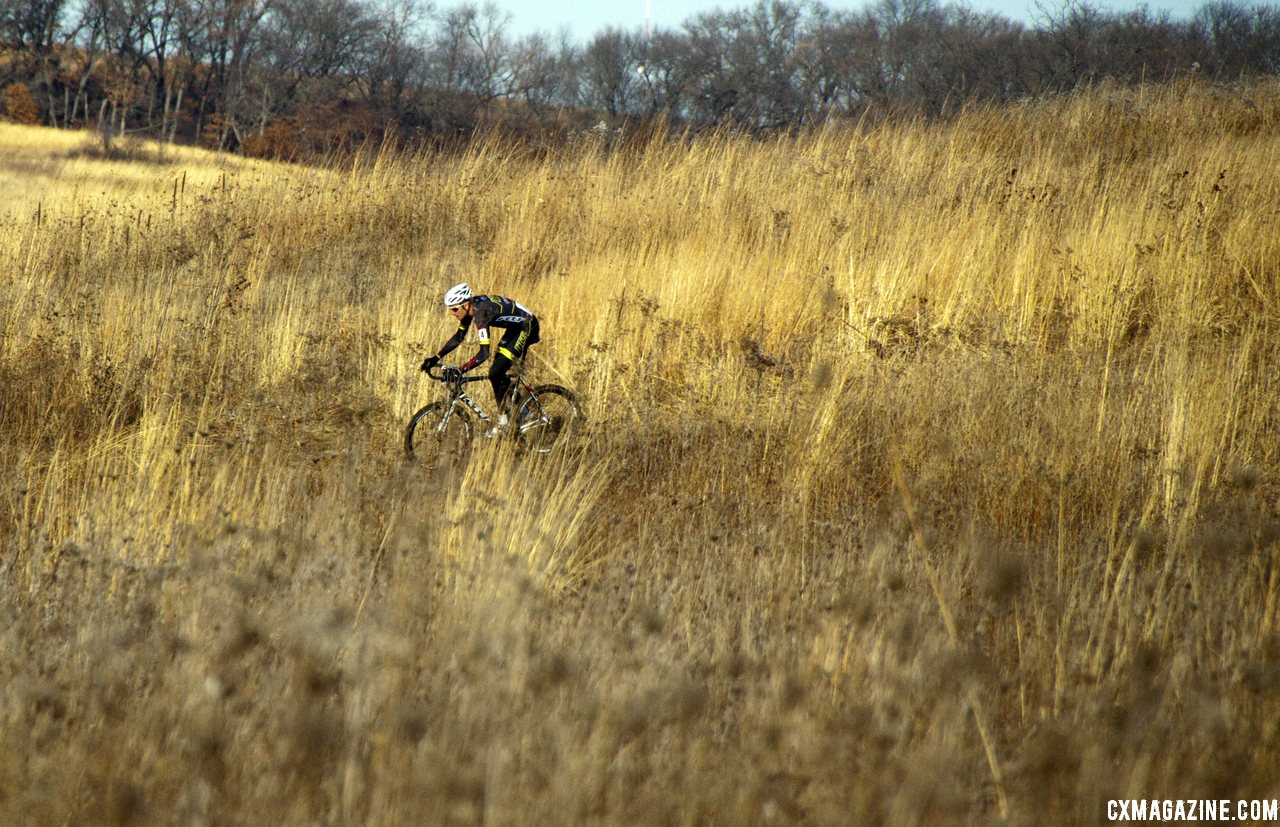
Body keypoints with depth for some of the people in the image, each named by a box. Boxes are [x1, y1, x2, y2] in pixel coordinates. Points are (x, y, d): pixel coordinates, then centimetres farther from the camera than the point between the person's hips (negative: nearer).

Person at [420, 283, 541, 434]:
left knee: (495, 374, -13)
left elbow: (484, 353, -38)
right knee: (498, 372, 9)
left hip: (527, 328, -9)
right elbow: (459, 337, 4)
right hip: (515, 326, 9)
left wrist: (461, 370, -41)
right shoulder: (469, 307, -6)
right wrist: (436, 358, -2)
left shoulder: (481, 313, -33)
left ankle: (503, 418, 0)